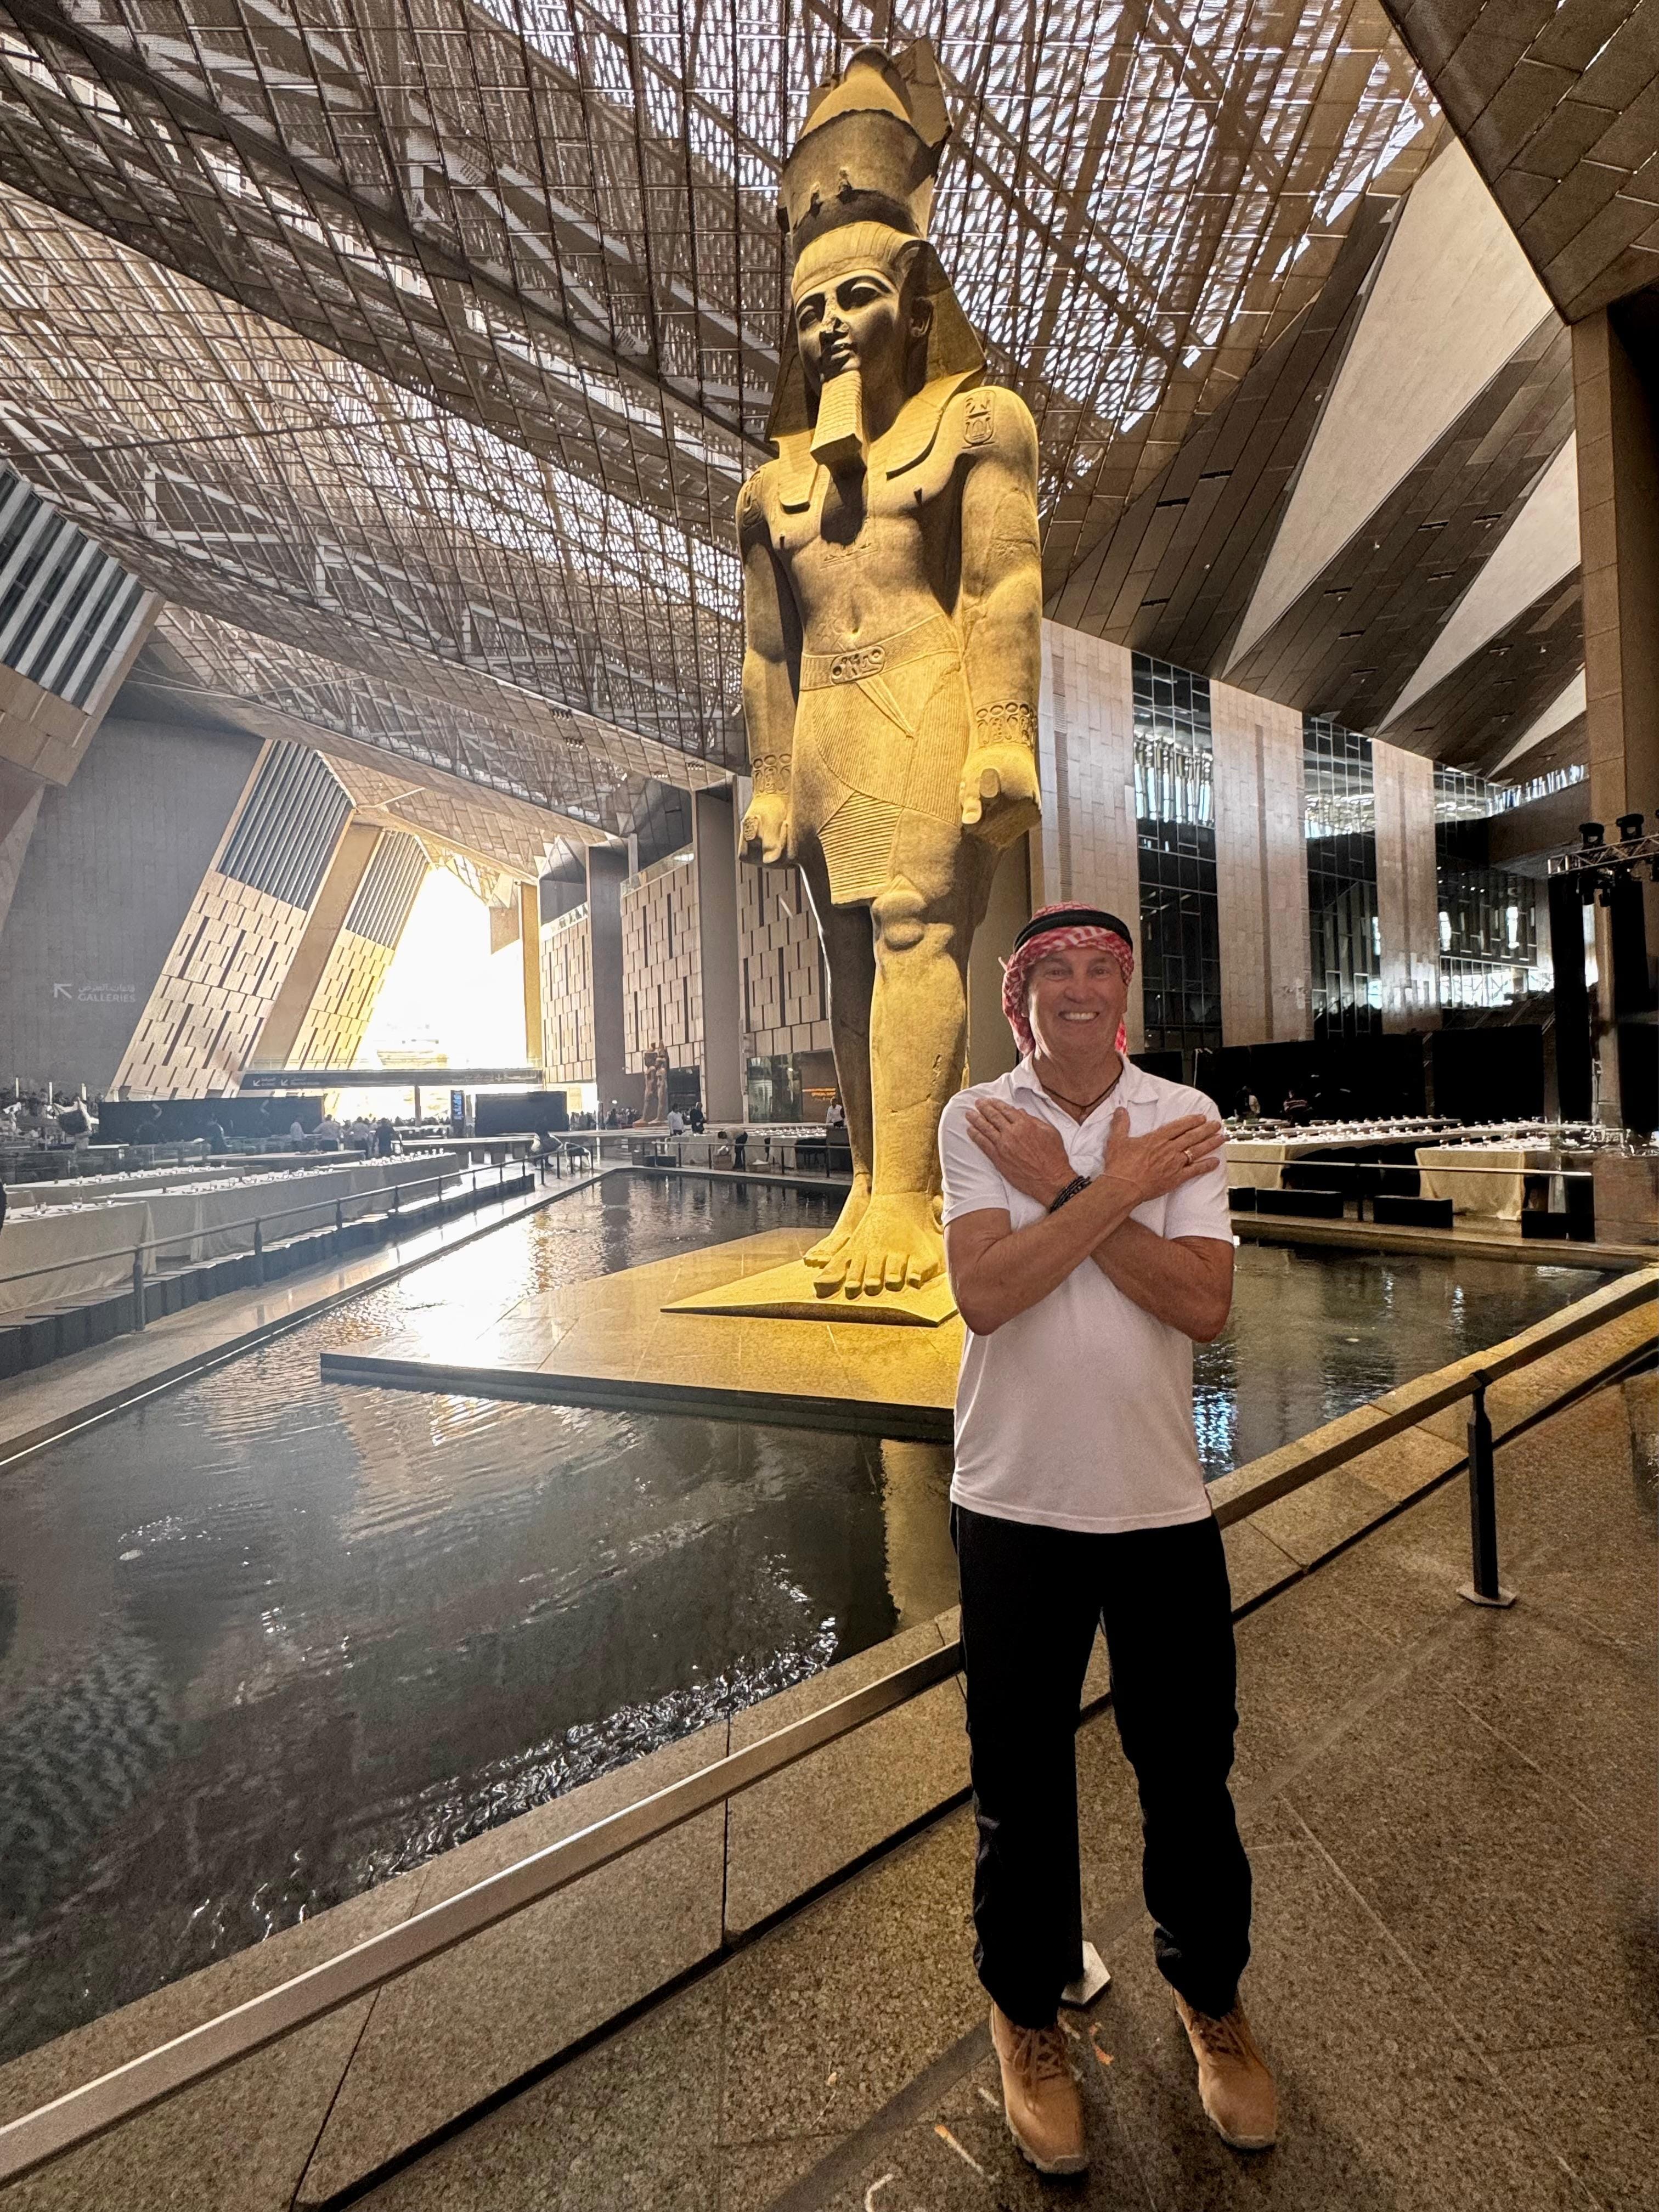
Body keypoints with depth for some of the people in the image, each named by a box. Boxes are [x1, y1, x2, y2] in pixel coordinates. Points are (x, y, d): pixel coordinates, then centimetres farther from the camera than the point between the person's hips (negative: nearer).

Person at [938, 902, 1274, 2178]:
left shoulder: (1185, 1119, -4)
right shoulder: (975, 1119, -8)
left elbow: (1205, 1305, -16)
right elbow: (984, 1293, -21)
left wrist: (1064, 1187, -20)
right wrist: (1121, 1186, -20)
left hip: (1162, 1500, 1)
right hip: (1015, 1503, -1)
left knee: (1189, 1771, 20)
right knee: (1021, 1783, 17)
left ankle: (1210, 1991, 50)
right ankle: (1028, 2011, 45)